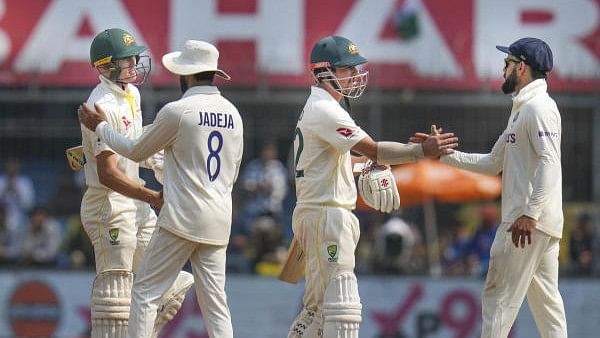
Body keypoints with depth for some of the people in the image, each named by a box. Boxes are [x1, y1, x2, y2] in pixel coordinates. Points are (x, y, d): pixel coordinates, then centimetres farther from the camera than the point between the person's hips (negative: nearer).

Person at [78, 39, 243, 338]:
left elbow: (137, 151, 3)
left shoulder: (177, 112, -10)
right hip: (219, 221, 6)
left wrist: (101, 127, 17)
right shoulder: (232, 113, 10)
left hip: (182, 218, -6)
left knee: (146, 291, 0)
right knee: (215, 302, 7)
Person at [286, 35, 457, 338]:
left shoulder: (316, 108, 18)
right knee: (342, 305, -14)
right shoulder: (324, 110, -15)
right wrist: (423, 150, -23)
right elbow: (374, 150, -21)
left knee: (316, 306, 16)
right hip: (326, 214, -11)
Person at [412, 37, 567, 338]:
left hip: (529, 222, -10)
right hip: (540, 225, 10)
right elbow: (492, 164, 25)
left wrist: (530, 214, -29)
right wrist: (444, 153, 18)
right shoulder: (522, 110, 23)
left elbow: (550, 164, -22)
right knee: (545, 299, 7)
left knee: (499, 296, -9)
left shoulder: (539, 107, -10)